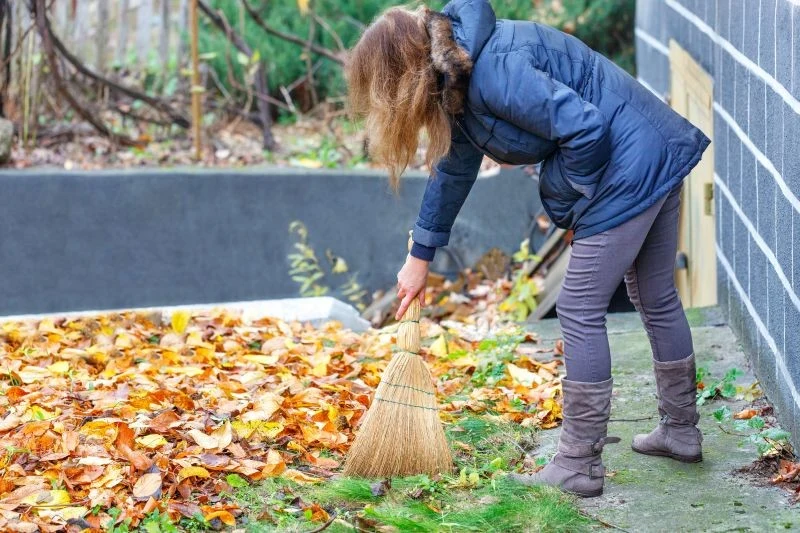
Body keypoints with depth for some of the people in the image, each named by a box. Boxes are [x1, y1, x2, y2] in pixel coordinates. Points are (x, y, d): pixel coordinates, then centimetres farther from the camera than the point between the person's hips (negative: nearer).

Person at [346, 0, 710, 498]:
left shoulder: (493, 71, -24)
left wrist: (567, 197, -9)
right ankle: (681, 430, 35)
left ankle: (580, 466, 4)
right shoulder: (458, 79, 9)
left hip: (627, 171, -10)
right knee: (658, 300, 20)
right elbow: (454, 169, 21)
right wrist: (421, 257, 27)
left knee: (581, 312, -3)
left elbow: (585, 130, -28)